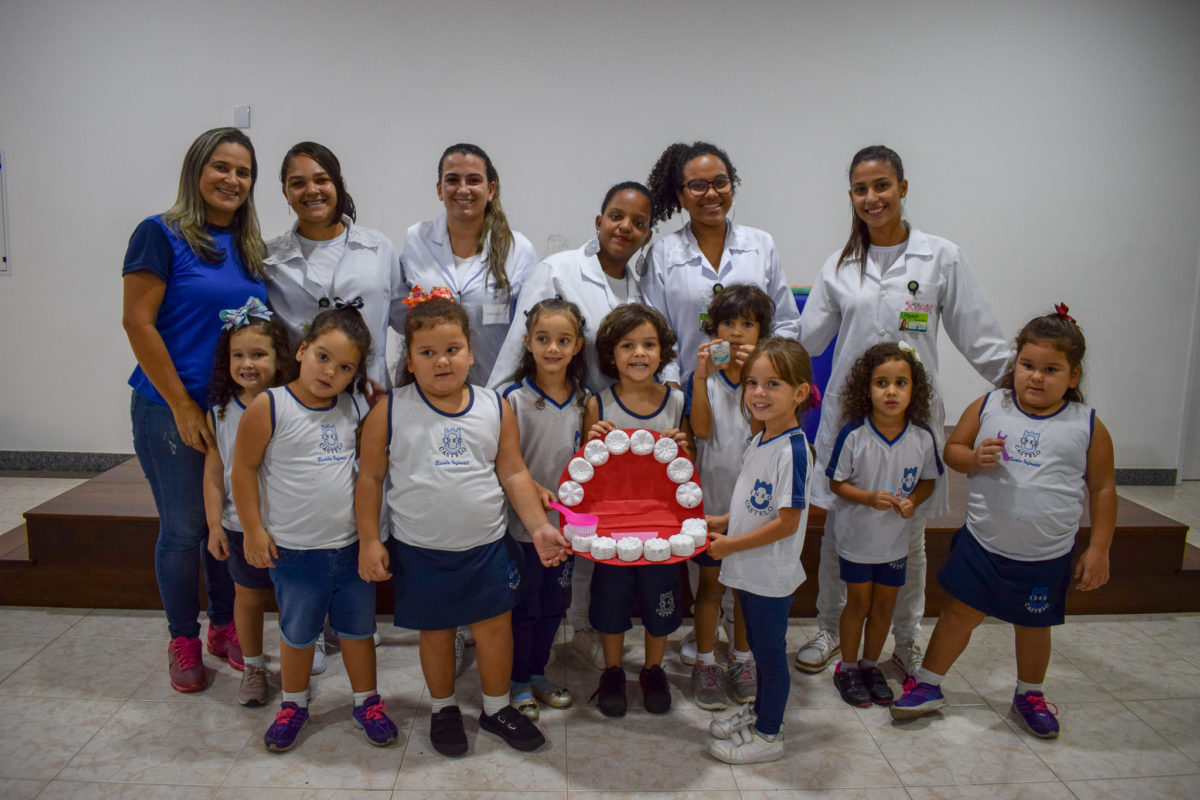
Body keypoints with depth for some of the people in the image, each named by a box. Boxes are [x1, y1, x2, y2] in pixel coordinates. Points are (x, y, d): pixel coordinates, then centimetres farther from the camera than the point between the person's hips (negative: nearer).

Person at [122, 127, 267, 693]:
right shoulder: (161, 234, -8)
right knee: (184, 528, 5)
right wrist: (184, 406, -14)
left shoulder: (250, 247, 9)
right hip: (172, 411, -5)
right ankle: (183, 641, 25)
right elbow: (137, 323, -12)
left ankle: (225, 627, 31)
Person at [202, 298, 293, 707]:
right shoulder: (219, 413, -4)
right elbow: (213, 474, 0)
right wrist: (215, 525, -2)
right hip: (241, 525, 2)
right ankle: (252, 665, 37)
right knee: (248, 596, 17)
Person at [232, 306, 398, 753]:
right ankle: (294, 704, 38)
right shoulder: (269, 407, -13)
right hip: (293, 549, -3)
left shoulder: (354, 409, -1)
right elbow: (244, 469, -6)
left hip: (351, 544, 3)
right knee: (298, 632, 16)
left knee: (358, 627, 16)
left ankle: (366, 701, 34)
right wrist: (253, 530, -5)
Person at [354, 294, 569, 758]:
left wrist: (539, 527, -5)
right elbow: (371, 478, -2)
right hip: (419, 550, -1)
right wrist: (369, 540, -5)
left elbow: (514, 474, 1)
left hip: (486, 546, 2)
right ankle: (443, 708, 39)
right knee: (436, 633, 14)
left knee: (495, 628, 11)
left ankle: (497, 707, 35)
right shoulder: (390, 412, -8)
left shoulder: (495, 408, -3)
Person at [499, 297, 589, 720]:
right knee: (524, 607, 9)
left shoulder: (583, 401, 1)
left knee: (553, 605, 18)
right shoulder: (514, 397, -13)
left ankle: (538, 672, 38)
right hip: (523, 523, -4)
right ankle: (517, 682, 29)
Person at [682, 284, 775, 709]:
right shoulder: (702, 376, -3)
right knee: (711, 583, 9)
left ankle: (741, 658, 31)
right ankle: (703, 663, 23)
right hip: (711, 495, -1)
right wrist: (701, 375, -23)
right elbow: (701, 429, -16)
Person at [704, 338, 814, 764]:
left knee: (771, 650, 9)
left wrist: (730, 545, -19)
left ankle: (768, 734, 27)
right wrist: (722, 522, 3)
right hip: (750, 570, 8)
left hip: (772, 574, -8)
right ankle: (759, 710, 43)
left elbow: (787, 522, -24)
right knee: (759, 646, 23)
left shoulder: (793, 450, -23)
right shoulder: (758, 442, 4)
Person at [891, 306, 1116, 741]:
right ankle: (928, 685, 27)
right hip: (981, 544, 0)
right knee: (958, 614, 9)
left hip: (1046, 557, 0)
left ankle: (1029, 695, 44)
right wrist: (973, 458, -20)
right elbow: (952, 447, 3)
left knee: (1034, 626, 19)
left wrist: (1098, 549, 0)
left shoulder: (1088, 427, -5)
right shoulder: (987, 407, -5)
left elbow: (1103, 489, 1)